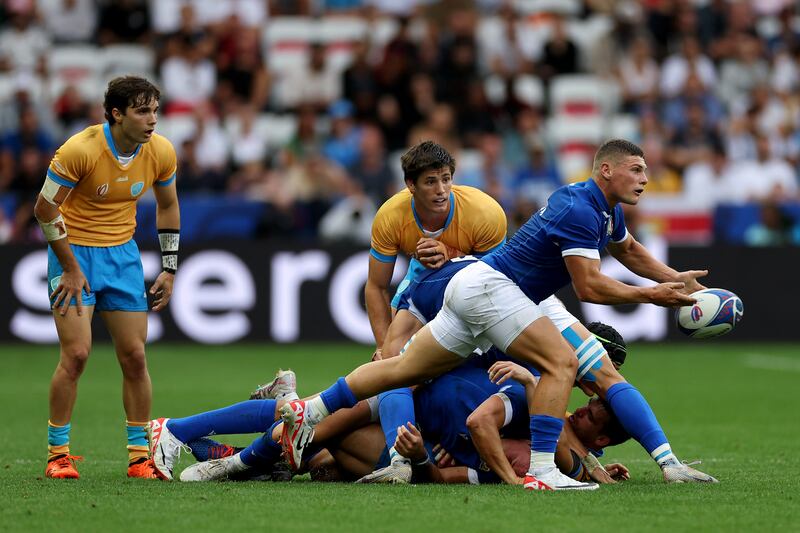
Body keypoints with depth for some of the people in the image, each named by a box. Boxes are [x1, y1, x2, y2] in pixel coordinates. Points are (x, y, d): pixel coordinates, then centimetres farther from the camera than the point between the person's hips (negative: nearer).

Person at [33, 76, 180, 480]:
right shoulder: (80, 149, -22)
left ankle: (139, 454, 9)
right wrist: (70, 267, -13)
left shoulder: (161, 152, -6)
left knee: (134, 356, 0)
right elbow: (45, 208, -14)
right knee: (76, 353, -13)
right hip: (75, 250, -4)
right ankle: (58, 453, -1)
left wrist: (169, 268, 7)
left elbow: (167, 206, 11)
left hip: (122, 253, 5)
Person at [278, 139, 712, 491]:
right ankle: (542, 470, -22)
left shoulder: (607, 212, 13)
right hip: (489, 285, -10)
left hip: (473, 285, 10)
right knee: (561, 362, -19)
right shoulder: (579, 211, -19)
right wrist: (651, 296, -18)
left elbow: (628, 250, 34)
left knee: (405, 369, 13)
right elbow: (589, 287, -22)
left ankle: (307, 413, 17)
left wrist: (672, 278, 24)